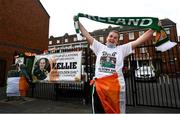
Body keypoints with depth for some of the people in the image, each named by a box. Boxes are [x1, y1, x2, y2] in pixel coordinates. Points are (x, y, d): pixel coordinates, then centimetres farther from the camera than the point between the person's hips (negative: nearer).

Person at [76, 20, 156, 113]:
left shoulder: (122, 49, 13)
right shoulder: (99, 47, 15)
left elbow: (140, 40, 11)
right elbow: (86, 34, 15)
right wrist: (77, 22, 17)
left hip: (116, 85, 0)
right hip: (99, 85, 1)